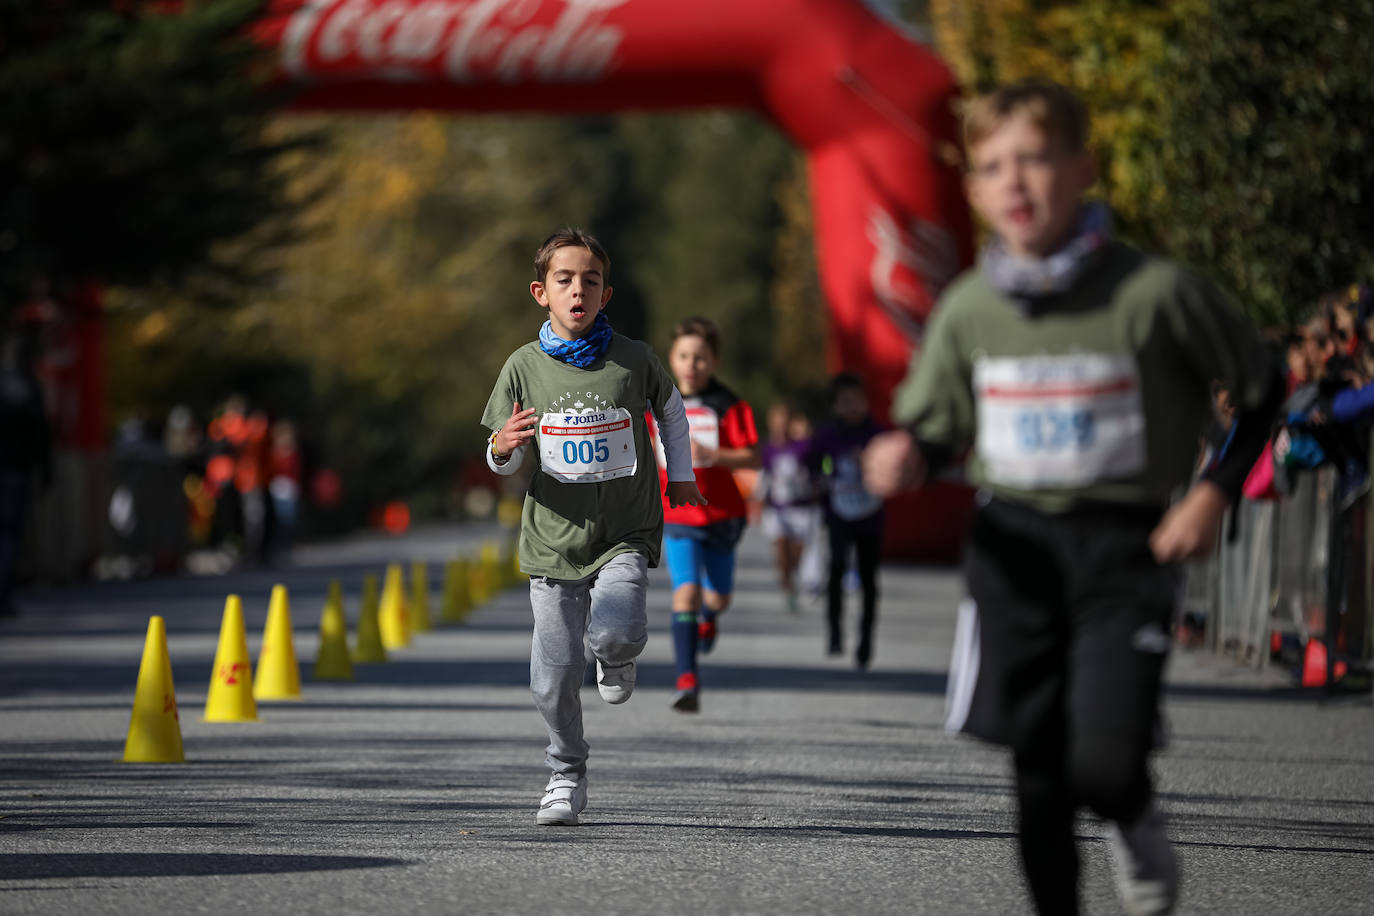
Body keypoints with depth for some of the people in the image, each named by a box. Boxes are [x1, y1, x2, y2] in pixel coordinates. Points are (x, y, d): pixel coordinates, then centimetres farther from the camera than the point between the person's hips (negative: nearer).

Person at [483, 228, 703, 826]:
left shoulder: (633, 360, -3)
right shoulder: (525, 367, -2)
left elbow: (670, 407, 18)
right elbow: (504, 461, 4)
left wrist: (680, 474, 18)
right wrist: (504, 446, -18)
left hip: (625, 534, -1)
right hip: (554, 539, 1)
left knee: (616, 631, -26)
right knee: (553, 677, 0)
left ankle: (617, 656, 12)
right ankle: (567, 774, 23)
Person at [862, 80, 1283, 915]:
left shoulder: (1154, 294, -12)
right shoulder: (967, 310, 0)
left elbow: (1260, 389, 2)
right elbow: (935, 430, 10)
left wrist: (1215, 494, -8)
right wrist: (907, 457, -13)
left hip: (1125, 544, -3)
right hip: (1014, 541, 3)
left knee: (1104, 765, -13)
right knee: (1037, 768, 4)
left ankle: (1135, 820, 23)